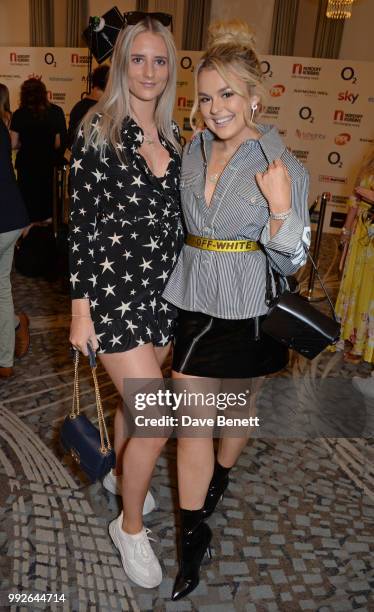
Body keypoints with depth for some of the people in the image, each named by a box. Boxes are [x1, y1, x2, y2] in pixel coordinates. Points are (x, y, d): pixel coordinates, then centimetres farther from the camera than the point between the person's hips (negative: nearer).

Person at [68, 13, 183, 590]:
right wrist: (80, 309, -12)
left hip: (165, 288, 6)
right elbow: (81, 222, -10)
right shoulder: (97, 131, -7)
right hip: (114, 288, -6)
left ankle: (119, 473, 50)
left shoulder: (173, 137, 9)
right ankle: (130, 525, 20)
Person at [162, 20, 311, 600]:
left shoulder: (283, 166, -11)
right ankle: (193, 535, 22)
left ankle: (218, 477, 51)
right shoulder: (192, 152, 3)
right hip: (194, 302, 3)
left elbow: (291, 261, -11)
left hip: (248, 311, -3)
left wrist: (281, 208, -28)